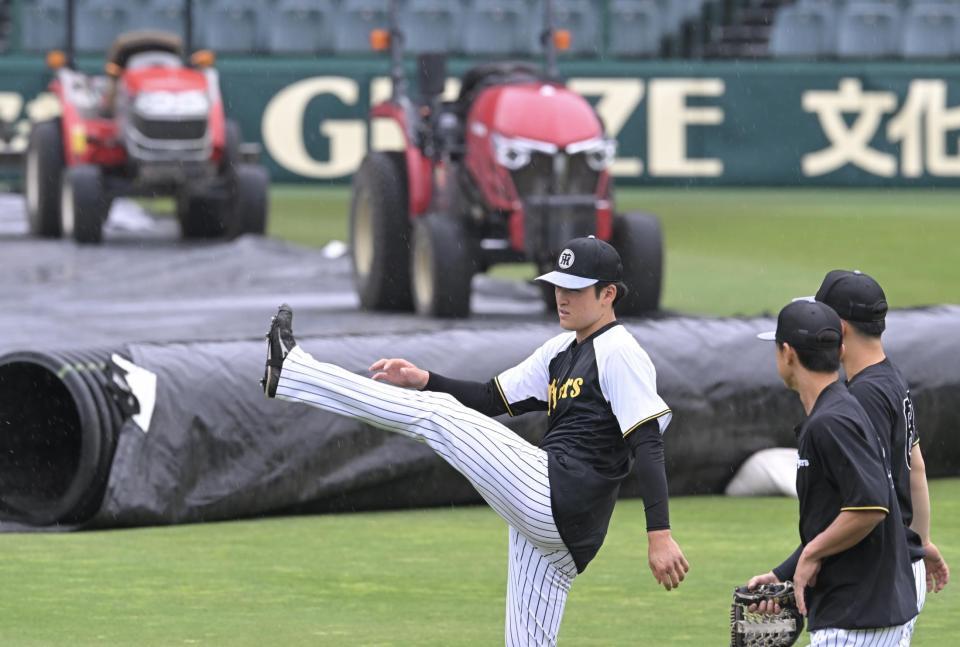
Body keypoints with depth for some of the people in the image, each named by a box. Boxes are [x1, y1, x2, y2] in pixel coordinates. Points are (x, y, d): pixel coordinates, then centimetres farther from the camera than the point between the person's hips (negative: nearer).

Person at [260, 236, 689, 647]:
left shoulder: (619, 354, -6)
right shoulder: (561, 350, 21)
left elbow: (649, 443, -14)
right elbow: (492, 400, 23)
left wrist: (659, 535, -23)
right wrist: (423, 380, 6)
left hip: (546, 494, -9)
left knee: (437, 416, -6)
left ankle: (290, 371, -2)